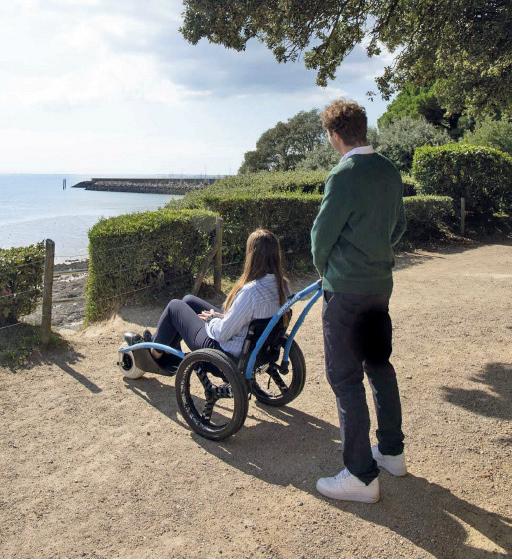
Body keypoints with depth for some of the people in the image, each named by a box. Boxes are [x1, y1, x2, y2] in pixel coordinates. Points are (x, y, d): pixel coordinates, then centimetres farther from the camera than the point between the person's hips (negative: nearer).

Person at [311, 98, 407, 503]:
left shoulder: (345, 175, -18)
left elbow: (323, 232, -12)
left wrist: (324, 267, 7)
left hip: (346, 290, -8)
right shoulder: (390, 171, 6)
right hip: (381, 282, 8)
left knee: (345, 378, 0)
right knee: (379, 364, 19)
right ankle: (392, 452, 33)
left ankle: (362, 476, 7)